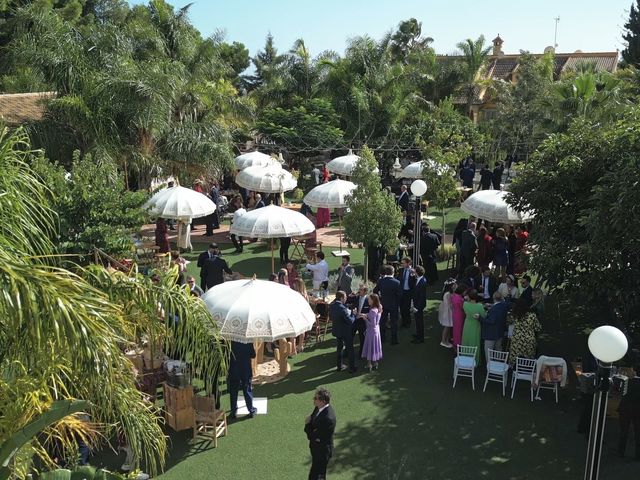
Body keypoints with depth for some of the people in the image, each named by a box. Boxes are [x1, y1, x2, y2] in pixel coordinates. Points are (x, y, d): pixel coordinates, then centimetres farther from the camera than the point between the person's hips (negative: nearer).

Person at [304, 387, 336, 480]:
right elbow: (310, 419, 5)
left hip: (322, 451, -8)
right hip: (316, 447, 8)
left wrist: (307, 425, -12)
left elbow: (312, 436, -28)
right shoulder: (319, 408, -8)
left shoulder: (328, 418, -34)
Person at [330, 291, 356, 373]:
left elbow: (330, 318, 9)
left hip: (337, 330, 7)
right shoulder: (342, 308, -29)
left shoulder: (331, 306, -5)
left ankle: (339, 366, 31)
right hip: (346, 331, -7)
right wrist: (353, 314, -10)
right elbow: (350, 321, -26)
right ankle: (352, 368, 18)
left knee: (339, 348, 21)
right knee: (350, 349, 9)